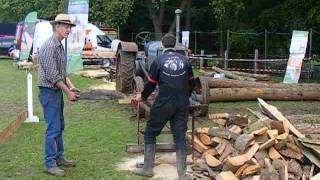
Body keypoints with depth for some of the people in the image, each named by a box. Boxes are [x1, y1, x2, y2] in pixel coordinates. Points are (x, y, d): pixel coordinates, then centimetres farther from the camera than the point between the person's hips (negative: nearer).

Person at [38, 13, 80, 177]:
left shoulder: (60, 46, 11)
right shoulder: (49, 46, -18)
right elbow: (53, 75, -21)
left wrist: (70, 86, 5)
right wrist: (68, 92, -17)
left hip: (58, 91, 10)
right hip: (49, 92, -10)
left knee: (59, 126, 16)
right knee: (53, 128, -6)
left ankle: (59, 157, 27)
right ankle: (49, 163, 3)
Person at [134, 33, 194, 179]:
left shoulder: (158, 61, -6)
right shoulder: (184, 60, 4)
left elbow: (151, 83, 0)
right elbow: (190, 81, 14)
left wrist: (142, 96, 20)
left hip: (163, 104, -3)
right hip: (182, 104, 3)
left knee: (150, 133, 12)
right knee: (180, 136, 7)